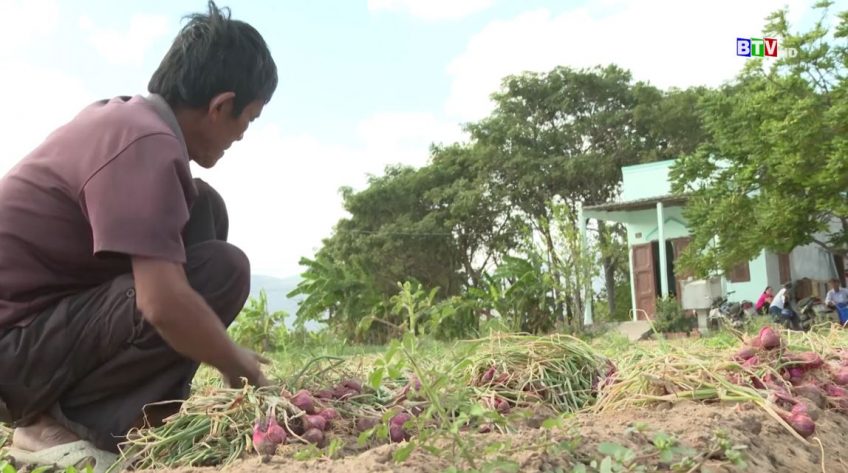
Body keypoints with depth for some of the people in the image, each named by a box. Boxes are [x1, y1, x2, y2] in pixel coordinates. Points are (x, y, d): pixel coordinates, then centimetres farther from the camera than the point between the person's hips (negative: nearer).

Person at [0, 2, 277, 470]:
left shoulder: (123, 116, 6)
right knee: (221, 271, -22)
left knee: (203, 209, 3)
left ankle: (143, 407, 5)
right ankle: (56, 420, -8)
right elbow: (166, 304, -32)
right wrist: (239, 367, -13)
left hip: (40, 310, 9)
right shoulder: (146, 143, -23)